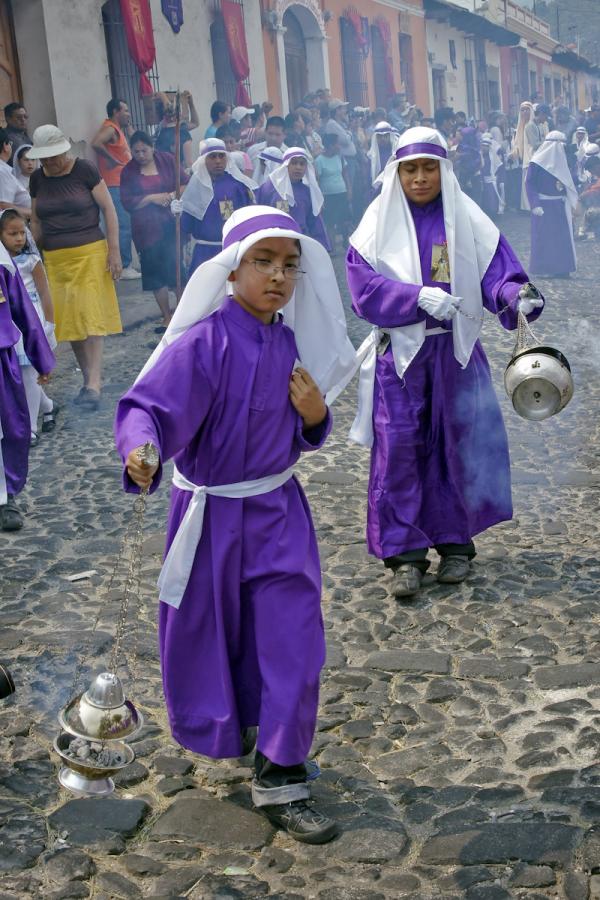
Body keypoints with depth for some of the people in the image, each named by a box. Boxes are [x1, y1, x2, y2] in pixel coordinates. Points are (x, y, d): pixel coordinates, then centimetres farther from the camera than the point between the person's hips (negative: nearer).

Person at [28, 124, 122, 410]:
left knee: (91, 316, -9)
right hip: (55, 258, 4)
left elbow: (108, 208, -3)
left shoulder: (85, 170, -4)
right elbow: (36, 221, 16)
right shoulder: (37, 179, 9)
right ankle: (88, 377, 13)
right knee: (68, 320, 2)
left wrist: (114, 250, -7)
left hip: (90, 253, -4)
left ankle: (94, 383, -9)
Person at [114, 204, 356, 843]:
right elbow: (149, 407, -29)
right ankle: (212, 729, 44)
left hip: (278, 511, 5)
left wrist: (314, 416, -11)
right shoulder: (203, 343, -18)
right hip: (211, 515, -4)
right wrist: (141, 451, -50)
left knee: (292, 640, 0)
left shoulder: (289, 344, 0)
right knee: (208, 636, 13)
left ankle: (280, 784, 12)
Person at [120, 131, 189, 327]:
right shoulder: (128, 171, 2)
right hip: (148, 229, 1)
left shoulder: (168, 160, 2)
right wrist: (151, 198, -15)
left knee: (177, 267, -5)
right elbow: (128, 202, -3)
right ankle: (167, 316, 17)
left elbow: (186, 184, 2)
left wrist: (172, 196, -18)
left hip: (173, 225, -1)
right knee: (157, 273, 5)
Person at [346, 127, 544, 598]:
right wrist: (419, 296, -23)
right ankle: (406, 552, 8)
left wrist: (516, 293, -29)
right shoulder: (380, 222, -1)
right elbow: (363, 285, -10)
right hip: (400, 351, -1)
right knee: (400, 451, -1)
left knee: (457, 445, 6)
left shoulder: (467, 219, 2)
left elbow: (495, 270, -7)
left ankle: (455, 542, 21)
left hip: (456, 351, 1)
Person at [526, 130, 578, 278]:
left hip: (560, 205, 7)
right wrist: (535, 205, -20)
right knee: (544, 236, -3)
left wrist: (571, 202, 10)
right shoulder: (537, 162, -9)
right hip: (544, 206, -7)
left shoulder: (560, 160, 12)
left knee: (562, 236, 5)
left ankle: (561, 268, 10)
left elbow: (566, 183, 16)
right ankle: (543, 268, 4)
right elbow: (529, 183, -13)